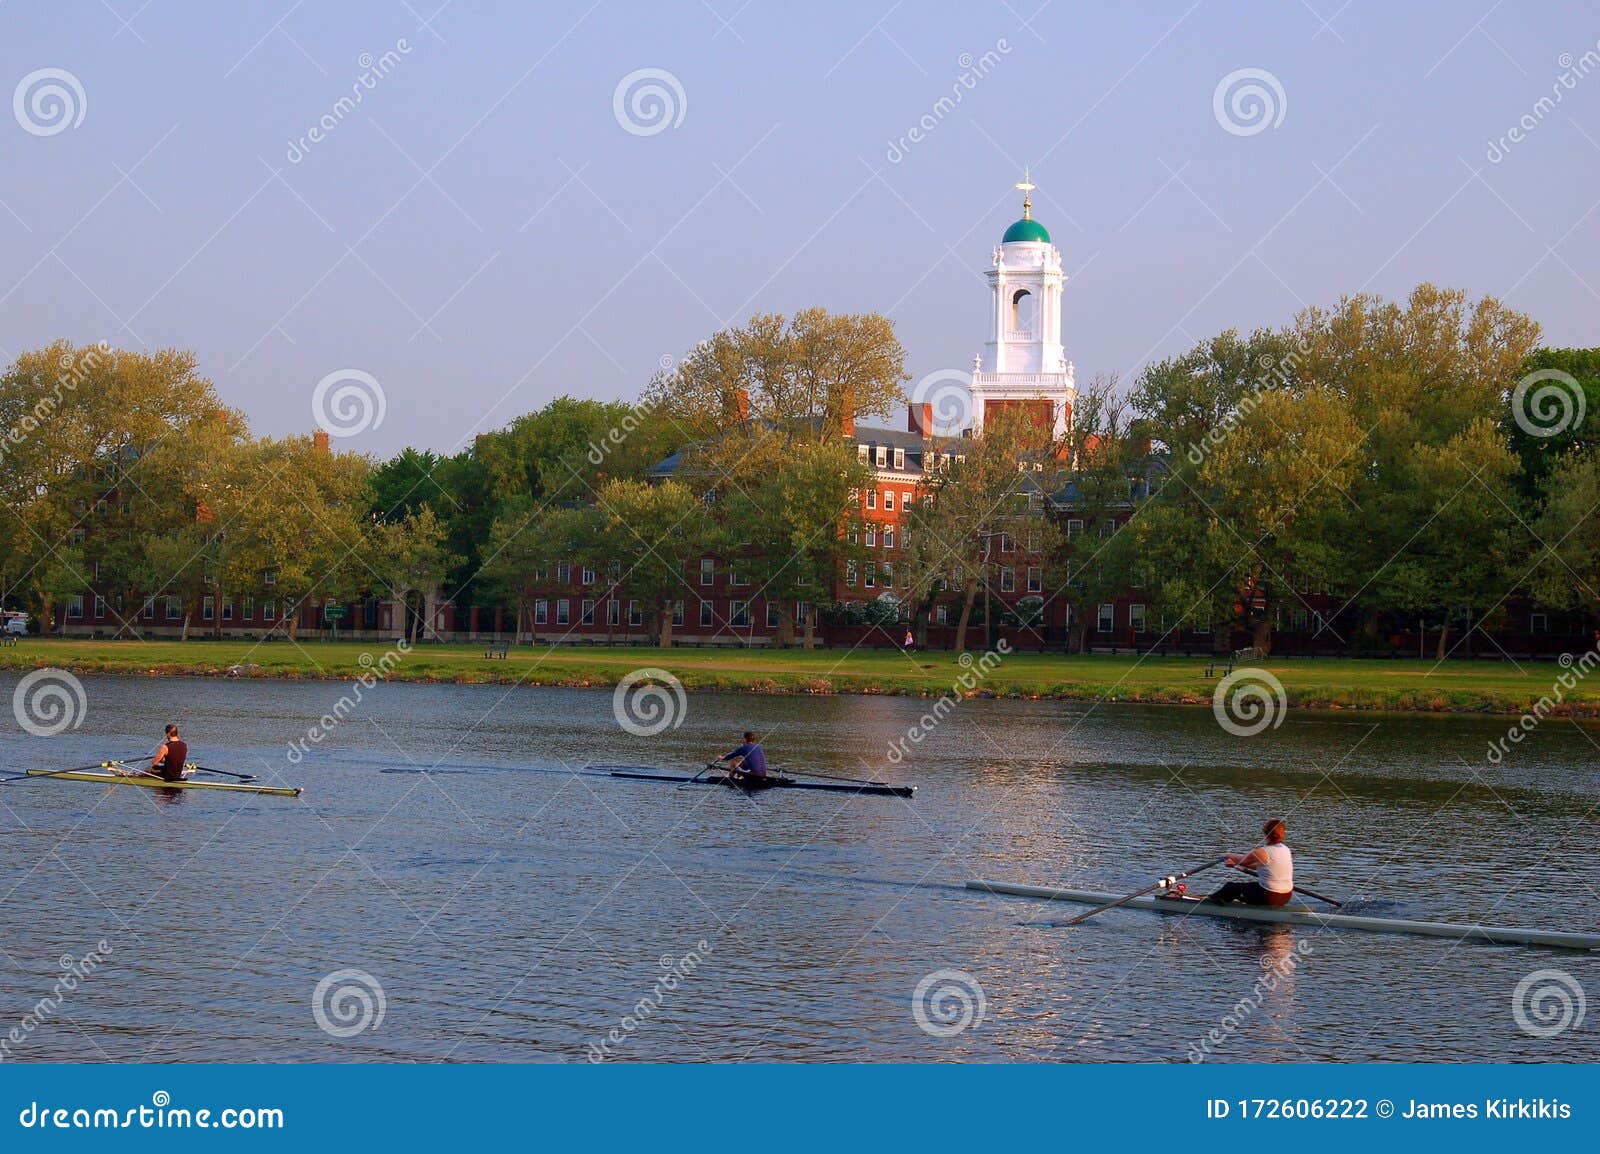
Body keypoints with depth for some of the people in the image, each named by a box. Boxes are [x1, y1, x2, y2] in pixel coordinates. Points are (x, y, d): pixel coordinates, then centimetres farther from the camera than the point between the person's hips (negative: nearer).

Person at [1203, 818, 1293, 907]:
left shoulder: (1262, 853, -21)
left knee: (1230, 887, 15)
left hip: (1269, 898, -7)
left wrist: (1229, 856, 21)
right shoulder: (1285, 849, 4)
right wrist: (1237, 864, 22)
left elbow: (1240, 859, -2)